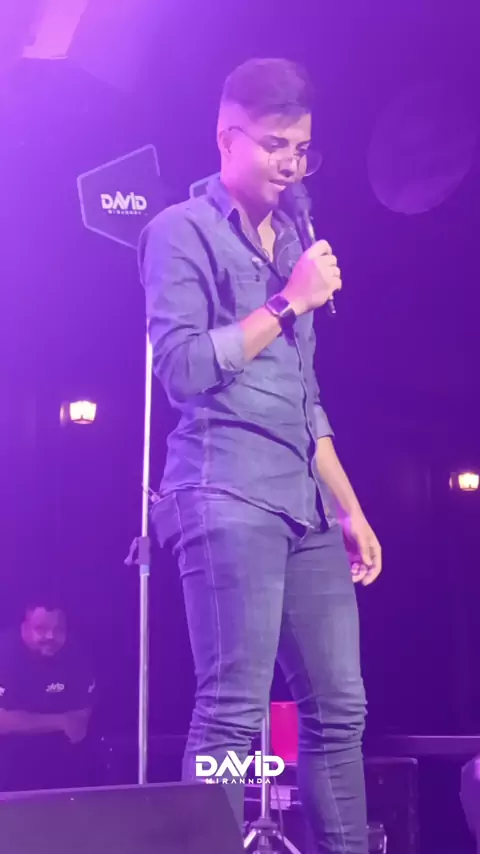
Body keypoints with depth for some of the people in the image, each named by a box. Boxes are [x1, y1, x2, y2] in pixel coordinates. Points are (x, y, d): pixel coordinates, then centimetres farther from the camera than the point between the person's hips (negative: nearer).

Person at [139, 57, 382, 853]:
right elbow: (182, 368, -11)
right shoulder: (182, 231, 1)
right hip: (227, 496, -7)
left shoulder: (290, 240, 22)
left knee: (339, 708, 4)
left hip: (305, 505, 7)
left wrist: (351, 509, 17)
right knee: (233, 711, -12)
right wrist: (289, 303, -7)